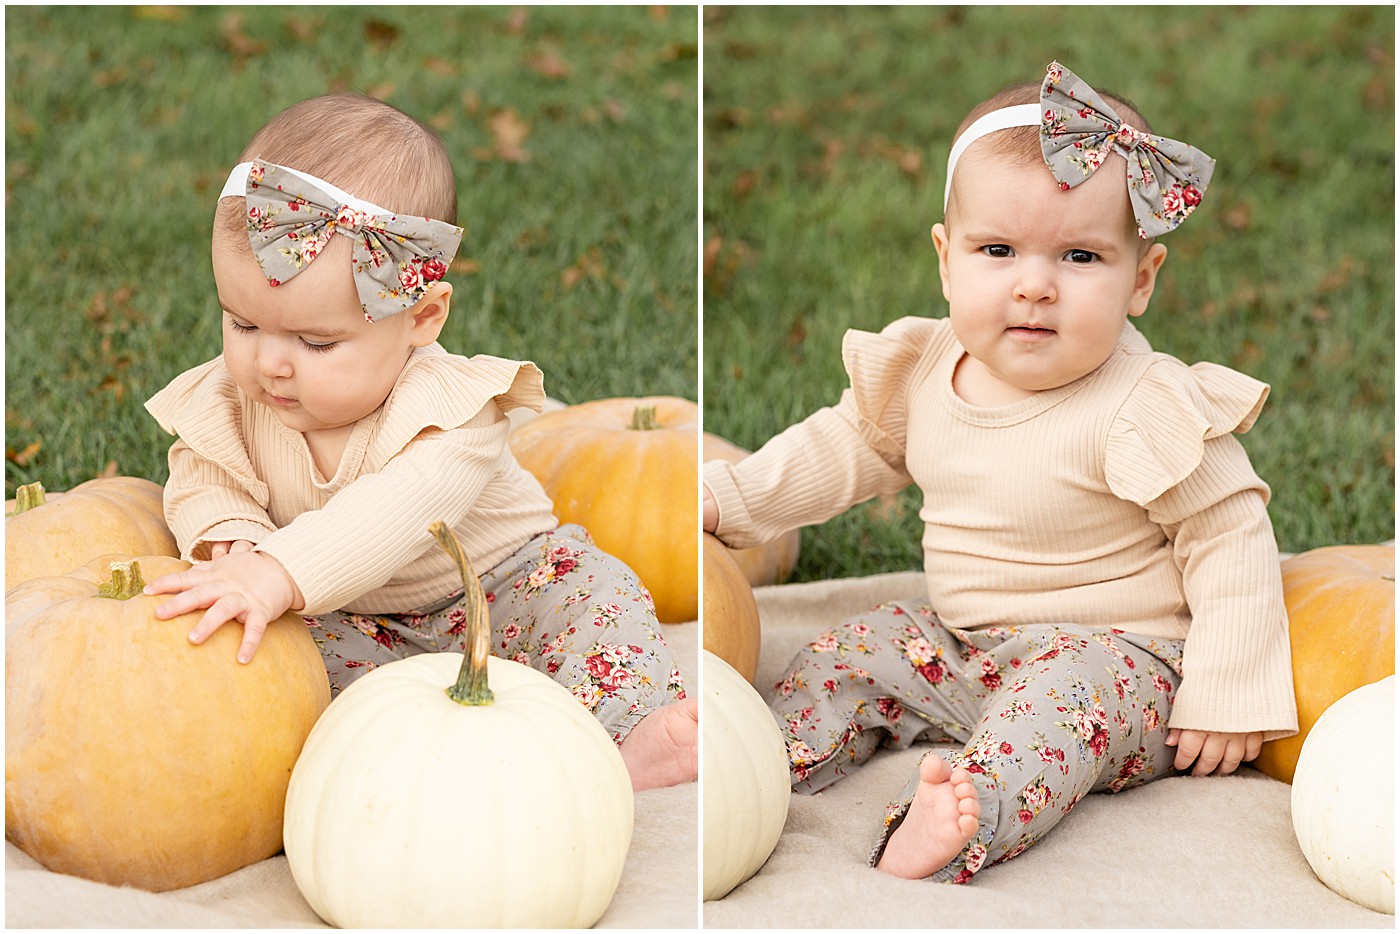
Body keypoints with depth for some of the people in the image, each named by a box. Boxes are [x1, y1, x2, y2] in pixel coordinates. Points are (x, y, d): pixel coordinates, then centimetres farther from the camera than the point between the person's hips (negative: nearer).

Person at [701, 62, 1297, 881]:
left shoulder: (1143, 409, -22)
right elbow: (846, 448, 15)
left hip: (1113, 654, -8)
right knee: (848, 655, 4)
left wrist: (1227, 695, -20)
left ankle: (967, 823, -55)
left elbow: (1231, 543, -17)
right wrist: (727, 498, 9)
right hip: (962, 643, 8)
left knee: (1065, 693, -36)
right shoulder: (927, 370, -3)